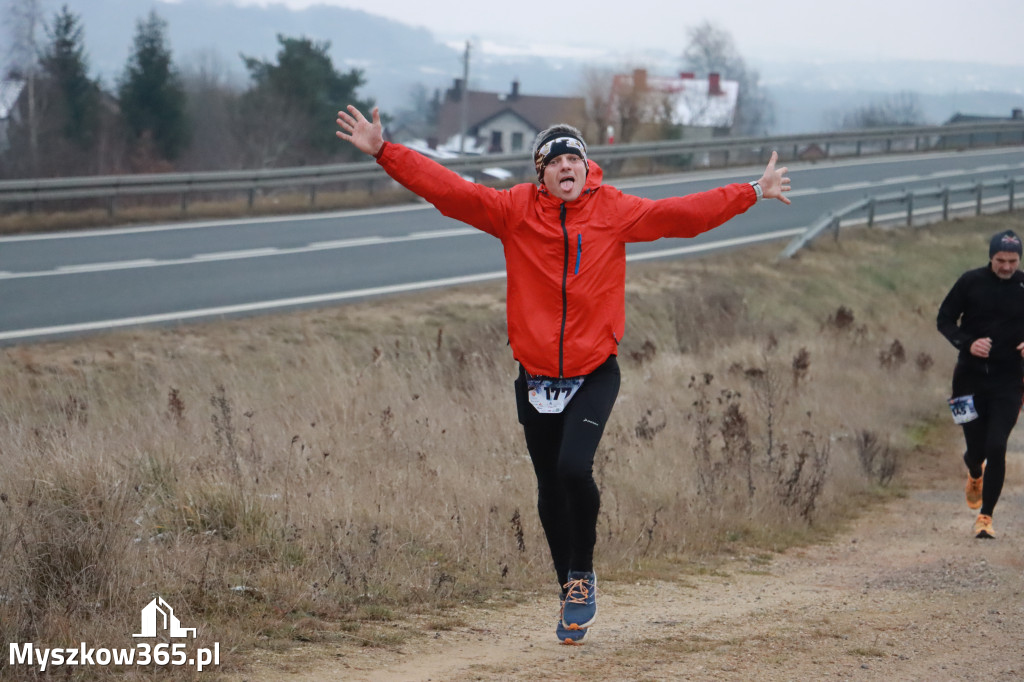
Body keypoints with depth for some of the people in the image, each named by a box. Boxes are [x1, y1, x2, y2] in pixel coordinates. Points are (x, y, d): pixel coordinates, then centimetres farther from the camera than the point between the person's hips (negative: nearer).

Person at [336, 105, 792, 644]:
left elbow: (680, 215, -1)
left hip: (595, 374, -2)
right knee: (550, 490, 9)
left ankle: (583, 575, 2)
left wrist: (753, 193, -4)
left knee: (574, 468, -21)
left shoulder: (613, 211, -1)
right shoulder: (515, 210, -2)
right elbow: (449, 190, -7)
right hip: (536, 376, 2)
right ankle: (572, 595, 28)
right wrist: (383, 152, -15)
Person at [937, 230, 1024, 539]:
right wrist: (967, 343, -16)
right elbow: (944, 319, 1)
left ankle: (985, 515, 1)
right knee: (975, 448, 7)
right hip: (971, 377, 1)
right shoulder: (971, 282, -4)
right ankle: (975, 476, 45)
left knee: (996, 447, -11)